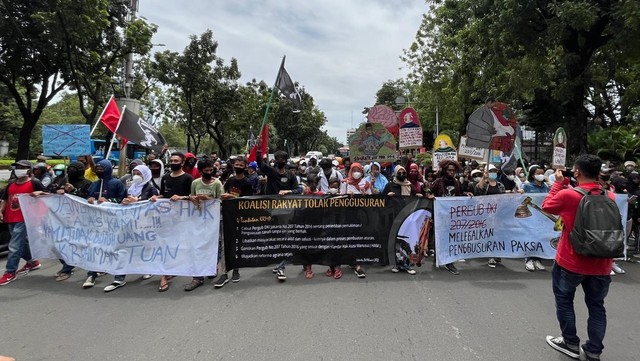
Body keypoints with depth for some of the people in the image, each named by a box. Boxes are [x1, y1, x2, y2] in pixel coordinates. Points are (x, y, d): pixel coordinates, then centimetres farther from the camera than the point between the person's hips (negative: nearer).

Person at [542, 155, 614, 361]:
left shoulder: (567, 195, -18)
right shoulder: (610, 196, -2)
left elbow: (547, 206, 0)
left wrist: (559, 183, 5)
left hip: (571, 261, -4)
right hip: (601, 263, 4)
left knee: (564, 300, 16)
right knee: (596, 306, 14)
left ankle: (571, 344, 25)